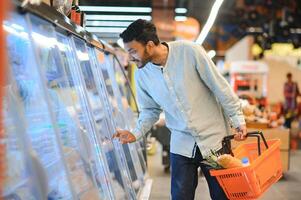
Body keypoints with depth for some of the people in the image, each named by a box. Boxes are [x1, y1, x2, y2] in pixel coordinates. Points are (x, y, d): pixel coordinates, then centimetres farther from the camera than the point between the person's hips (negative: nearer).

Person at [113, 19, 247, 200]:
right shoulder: (142, 75, -2)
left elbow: (220, 87, -10)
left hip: (214, 138, -3)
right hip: (182, 144, 3)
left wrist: (238, 120, -9)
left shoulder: (189, 51, -16)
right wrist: (135, 134, -7)